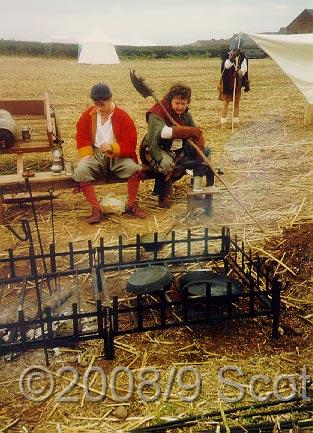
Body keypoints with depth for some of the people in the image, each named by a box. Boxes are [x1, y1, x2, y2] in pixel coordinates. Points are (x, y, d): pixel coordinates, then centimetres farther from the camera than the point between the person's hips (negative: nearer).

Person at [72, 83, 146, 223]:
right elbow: (81, 137, 8)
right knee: (80, 172, -30)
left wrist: (113, 147, -28)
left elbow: (130, 145, -9)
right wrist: (88, 156, -10)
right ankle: (96, 209, -20)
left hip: (118, 155, -1)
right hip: (95, 154, 2)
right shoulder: (88, 115, 4)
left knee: (134, 168, -31)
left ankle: (131, 204, -8)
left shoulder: (123, 117, -5)